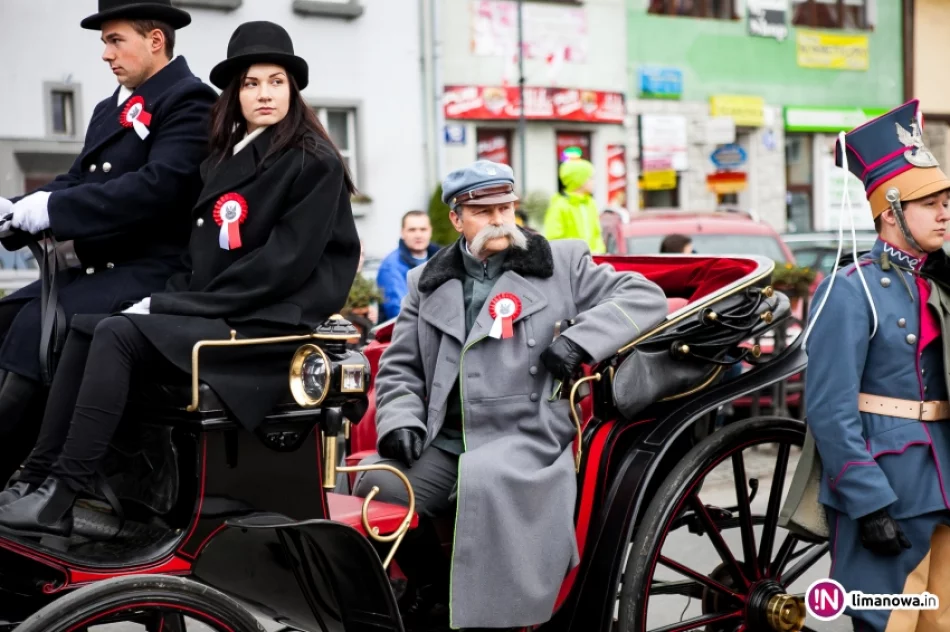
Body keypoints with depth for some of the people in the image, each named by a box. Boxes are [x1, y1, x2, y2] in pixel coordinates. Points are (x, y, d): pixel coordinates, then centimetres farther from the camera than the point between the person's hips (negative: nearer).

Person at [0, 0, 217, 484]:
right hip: (101, 268, 9)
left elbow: (158, 186, -20)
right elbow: (78, 179, 16)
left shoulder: (191, 101, -6)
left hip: (155, 272, -9)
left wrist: (53, 208, -22)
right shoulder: (109, 110, 21)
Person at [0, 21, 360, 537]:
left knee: (118, 334, -22)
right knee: (84, 328, -6)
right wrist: (168, 297, -3)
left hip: (270, 324, -8)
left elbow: (285, 263, -15)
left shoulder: (314, 164, -8)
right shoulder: (226, 157, 16)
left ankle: (60, 499, -23)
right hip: (214, 312, 8)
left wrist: (177, 305, -14)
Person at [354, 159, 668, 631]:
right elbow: (400, 367, 18)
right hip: (444, 444, 4)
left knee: (486, 482, -37)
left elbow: (644, 297, 3)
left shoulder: (561, 264, 10)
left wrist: (579, 340, -11)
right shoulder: (428, 283, 20)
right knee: (377, 488, -22)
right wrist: (400, 421, -3)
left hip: (526, 436, -4)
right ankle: (435, 589, 5)